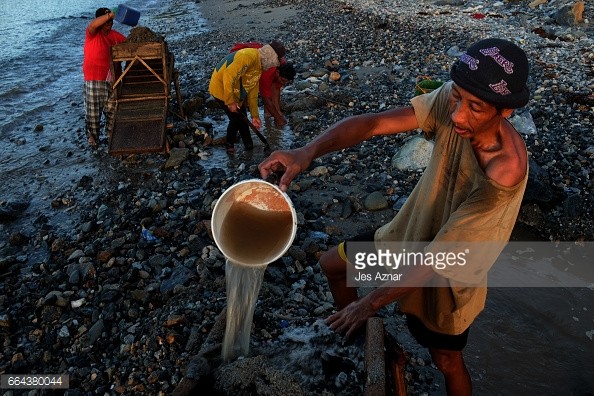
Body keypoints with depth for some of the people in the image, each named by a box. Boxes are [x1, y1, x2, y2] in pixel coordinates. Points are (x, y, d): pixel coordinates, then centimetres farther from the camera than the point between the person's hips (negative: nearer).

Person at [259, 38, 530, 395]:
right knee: (331, 264, 17)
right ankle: (354, 335, 43)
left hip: (447, 275, -5)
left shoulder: (505, 172, -38)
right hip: (409, 232, 6)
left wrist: (373, 302, -24)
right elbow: (374, 123, -29)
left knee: (448, 363, 16)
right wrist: (308, 152, -46)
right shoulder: (451, 100, -24)